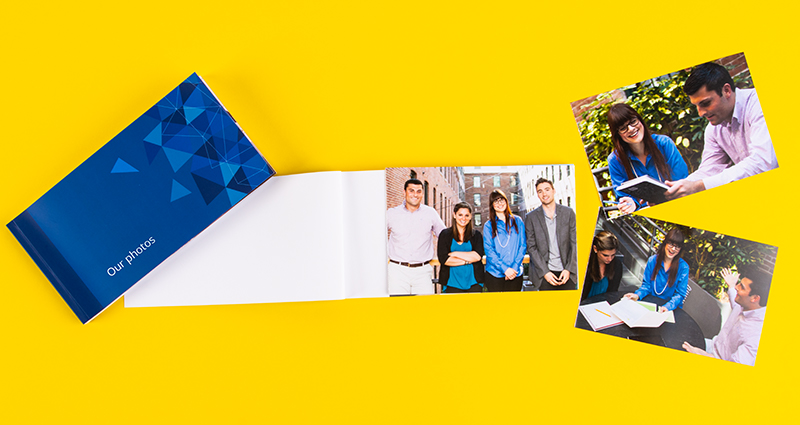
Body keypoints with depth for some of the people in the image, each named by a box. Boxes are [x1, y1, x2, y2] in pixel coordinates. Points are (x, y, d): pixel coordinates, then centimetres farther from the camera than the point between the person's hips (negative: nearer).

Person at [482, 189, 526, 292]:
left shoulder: (517, 221, 10)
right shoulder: (488, 225, 5)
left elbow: (522, 246, 6)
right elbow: (488, 250, -3)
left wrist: (515, 267, -8)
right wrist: (505, 268, -14)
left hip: (516, 273, 1)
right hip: (495, 274, -1)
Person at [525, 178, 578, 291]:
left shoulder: (568, 212, 7)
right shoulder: (531, 217, 4)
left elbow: (574, 243, 4)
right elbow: (531, 247, 0)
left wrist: (569, 269, -5)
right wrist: (545, 272, -8)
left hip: (566, 273, 1)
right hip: (545, 273, -1)